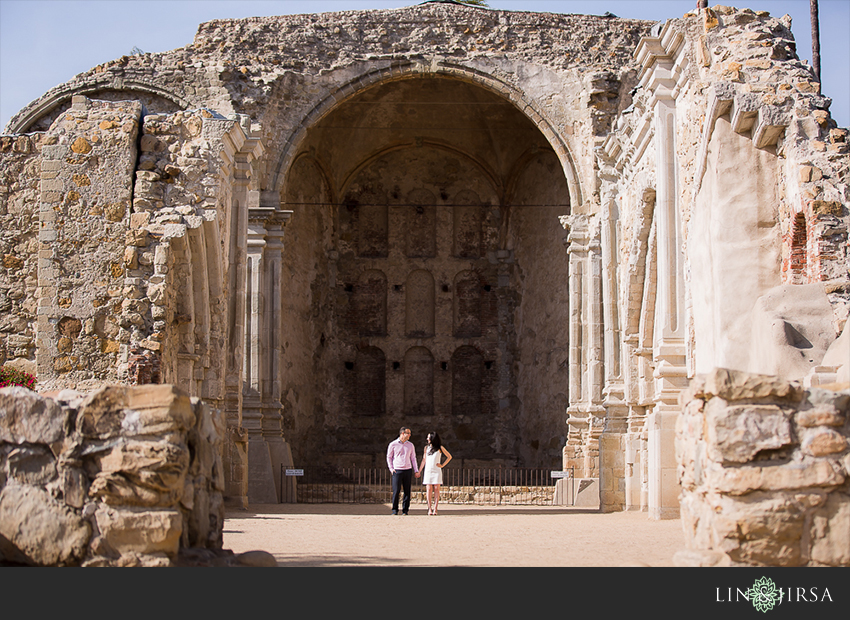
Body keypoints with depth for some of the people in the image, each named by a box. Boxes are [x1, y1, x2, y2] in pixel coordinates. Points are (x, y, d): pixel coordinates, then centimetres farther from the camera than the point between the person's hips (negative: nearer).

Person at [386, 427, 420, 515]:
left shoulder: (410, 445, 12)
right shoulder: (393, 444, 2)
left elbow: (413, 458, 15)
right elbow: (389, 457, 9)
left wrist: (416, 471, 9)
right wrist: (391, 469, -1)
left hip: (408, 471, 3)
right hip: (397, 470, -3)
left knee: (407, 491, 0)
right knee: (396, 491, -8)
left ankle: (405, 510, 7)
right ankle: (395, 510, 2)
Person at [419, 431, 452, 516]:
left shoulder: (440, 448, 4)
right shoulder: (426, 447, 12)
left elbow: (449, 457, 9)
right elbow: (424, 460, 15)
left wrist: (442, 465, 1)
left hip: (437, 471, -2)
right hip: (428, 470, 2)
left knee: (436, 489, -5)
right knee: (429, 489, -4)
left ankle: (435, 509, -5)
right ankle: (429, 509, -5)